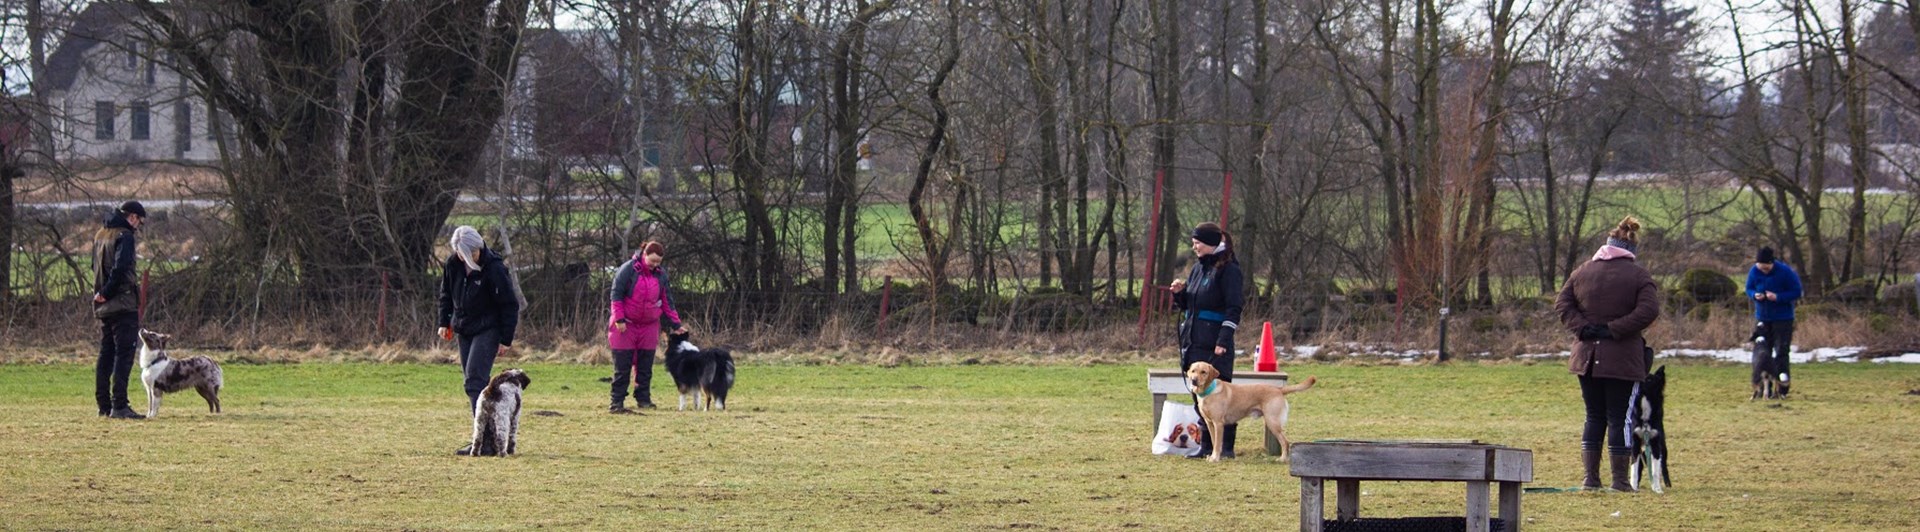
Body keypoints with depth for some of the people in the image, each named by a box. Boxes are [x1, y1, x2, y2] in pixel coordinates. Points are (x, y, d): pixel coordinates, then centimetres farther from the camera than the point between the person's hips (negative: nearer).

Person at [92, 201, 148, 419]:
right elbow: (120, 268, -22)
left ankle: (104, 405, 13)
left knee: (106, 355, 12)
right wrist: (108, 292, -12)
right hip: (123, 305, -9)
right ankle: (119, 406, -14)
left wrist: (102, 292, 11)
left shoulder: (100, 235, 15)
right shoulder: (124, 236, -12)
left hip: (103, 308, 9)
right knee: (124, 354, -8)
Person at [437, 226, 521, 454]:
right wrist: (445, 322, 7)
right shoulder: (453, 265, -1)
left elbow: (510, 305, -13)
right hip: (464, 330, 7)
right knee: (475, 383, 8)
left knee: (475, 381, -17)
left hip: (488, 331, -7)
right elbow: (446, 294, 17)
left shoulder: (494, 268, -18)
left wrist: (506, 339, -12)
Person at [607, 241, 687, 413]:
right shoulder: (628, 270, -10)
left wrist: (676, 324, 7)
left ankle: (643, 399, 14)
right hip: (626, 326, -4)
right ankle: (617, 403, -1)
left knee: (645, 367, 6)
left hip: (649, 327, 4)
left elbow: (667, 301, 11)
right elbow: (616, 294, -9)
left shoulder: (660, 274, 5)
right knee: (622, 368, -3)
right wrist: (619, 319, -15)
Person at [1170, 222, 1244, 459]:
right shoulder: (1197, 270, 16)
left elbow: (1234, 308, -14)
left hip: (1215, 344, -8)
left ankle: (1226, 446, 0)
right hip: (1194, 341, 8)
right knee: (1200, 395, 9)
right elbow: (1187, 305, 24)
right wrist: (1179, 293, 2)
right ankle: (1206, 446, 14)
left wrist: (1223, 341, -20)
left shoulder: (1228, 271, -9)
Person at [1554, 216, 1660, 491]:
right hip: (1622, 359, -4)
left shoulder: (1582, 272, 8)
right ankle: (1620, 479, 2)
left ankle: (1591, 477, 11)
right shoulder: (1639, 275, -4)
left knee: (1594, 417, 12)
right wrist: (1614, 330, -12)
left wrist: (1581, 328, -5)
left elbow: (1562, 304, 3)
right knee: (1619, 418, 1)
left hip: (1587, 356, 4)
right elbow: (1648, 311, -16)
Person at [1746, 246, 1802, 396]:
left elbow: (1796, 293, -13)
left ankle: (1783, 389, -2)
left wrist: (1778, 297, -26)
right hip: (1763, 318, 4)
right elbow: (1749, 289, 8)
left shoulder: (1785, 272, -18)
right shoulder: (1754, 272, -7)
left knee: (1781, 351, -8)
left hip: (1783, 318, -4)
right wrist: (1755, 295, -17)